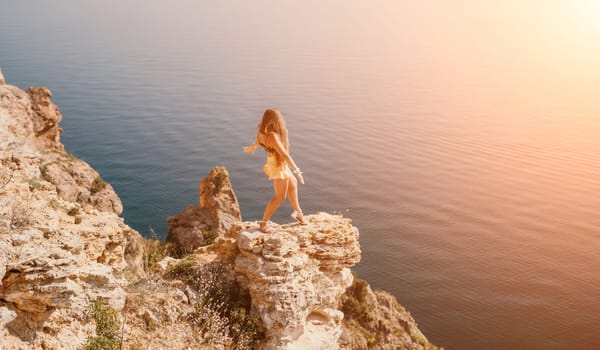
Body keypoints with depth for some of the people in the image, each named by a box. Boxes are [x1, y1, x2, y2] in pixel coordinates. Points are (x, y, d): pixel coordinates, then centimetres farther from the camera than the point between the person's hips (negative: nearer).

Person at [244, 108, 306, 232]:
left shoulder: (262, 132, -6)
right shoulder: (272, 136, -32)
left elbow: (257, 142, 18)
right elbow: (285, 155, -31)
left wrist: (252, 147, 42)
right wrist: (297, 171, -25)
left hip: (274, 163, 10)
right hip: (279, 167, -10)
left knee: (293, 183, 25)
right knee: (280, 197, 4)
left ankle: (297, 212, 35)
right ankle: (264, 222, 13)